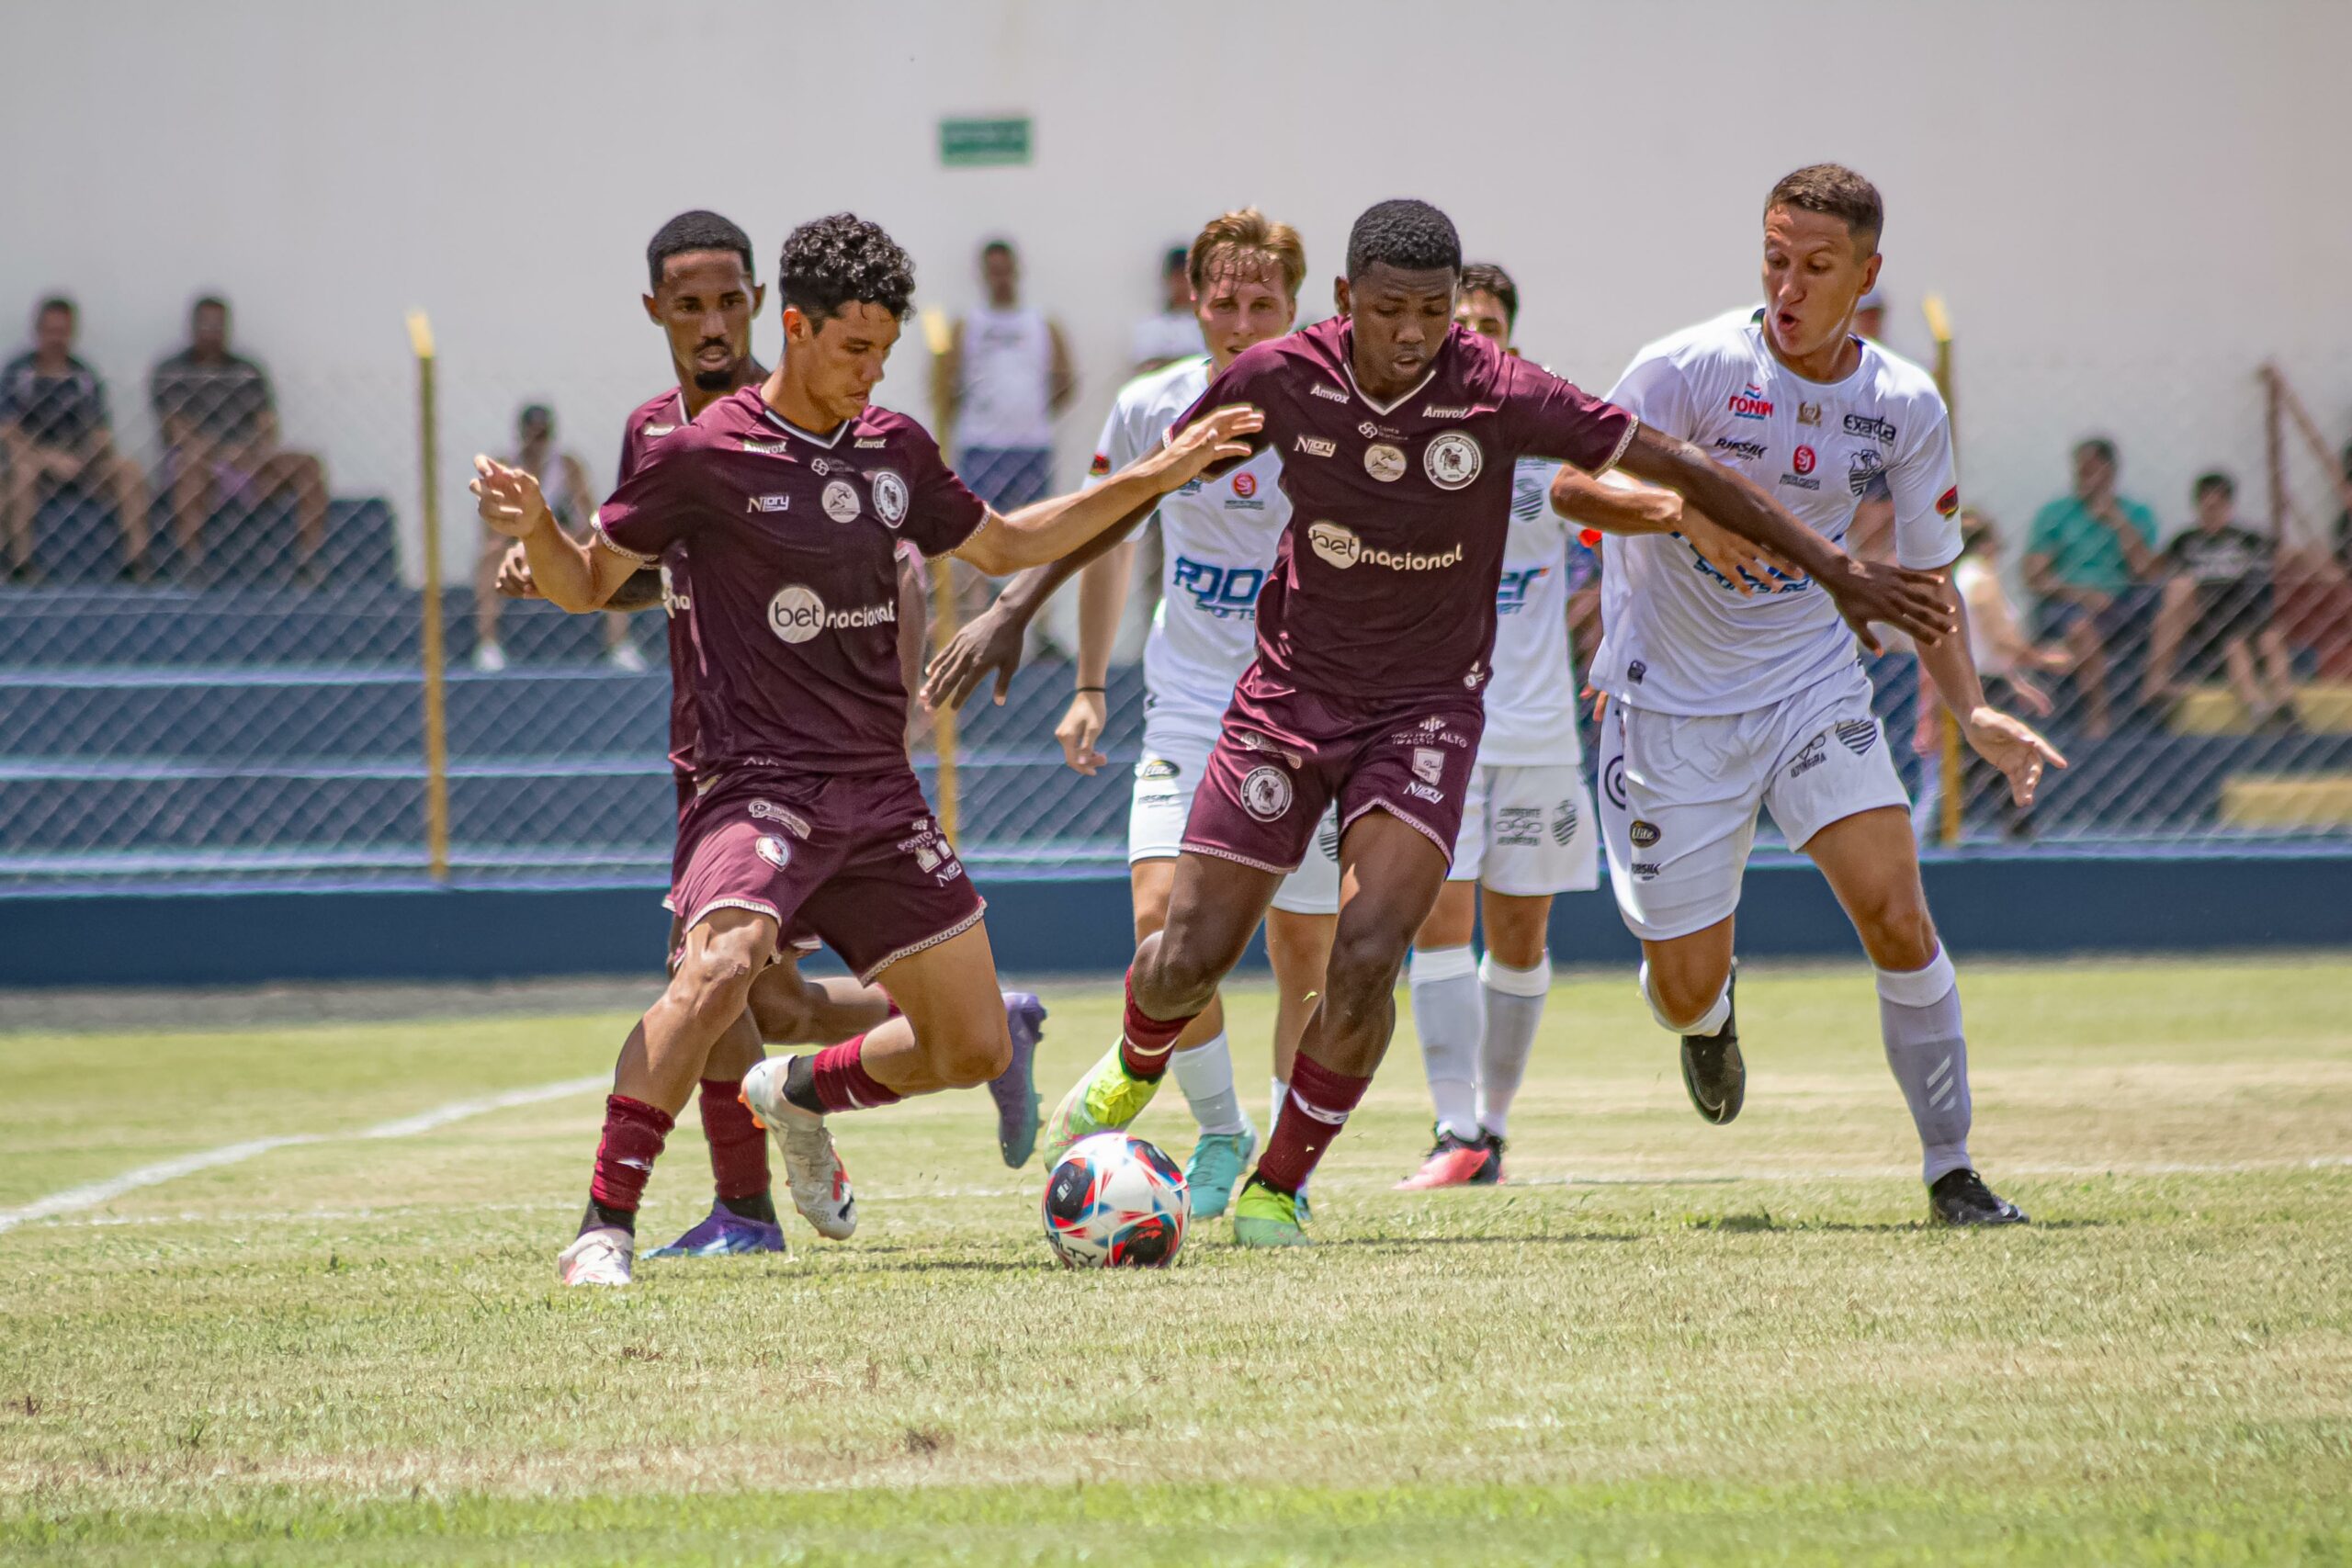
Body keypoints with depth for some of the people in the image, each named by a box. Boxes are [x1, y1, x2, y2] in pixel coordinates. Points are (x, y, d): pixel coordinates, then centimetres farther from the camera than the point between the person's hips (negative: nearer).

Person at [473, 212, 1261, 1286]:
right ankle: (605, 1228, -26)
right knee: (721, 967, -34)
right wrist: (537, 529, -23)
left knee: (973, 1050, 6)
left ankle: (799, 1095, 35)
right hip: (759, 783, -6)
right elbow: (587, 583, -1)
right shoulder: (705, 455, -7)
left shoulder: (894, 449, 10)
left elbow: (1004, 545, 26)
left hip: (881, 794, 6)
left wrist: (1151, 479, 22)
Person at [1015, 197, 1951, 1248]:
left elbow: (1675, 470, -11)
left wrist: (1833, 570, -9)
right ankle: (1136, 1065, 38)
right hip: (1292, 692, 1)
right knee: (1191, 957, 0)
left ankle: (1275, 1192, 3)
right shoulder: (1280, 378, -14)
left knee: (1365, 959, -19)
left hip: (1427, 707, -1)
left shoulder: (1500, 395, -18)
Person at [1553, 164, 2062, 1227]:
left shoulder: (1906, 408, -4)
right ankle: (1710, 1018, 42)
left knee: (1896, 914, -18)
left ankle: (1950, 1169, -3)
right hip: (1671, 697, -2)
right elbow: (1572, 488, -15)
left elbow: (1926, 578, 6)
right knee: (1684, 993, 1)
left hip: (1810, 679, 2)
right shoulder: (1692, 369, -16)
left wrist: (1972, 713, -9)